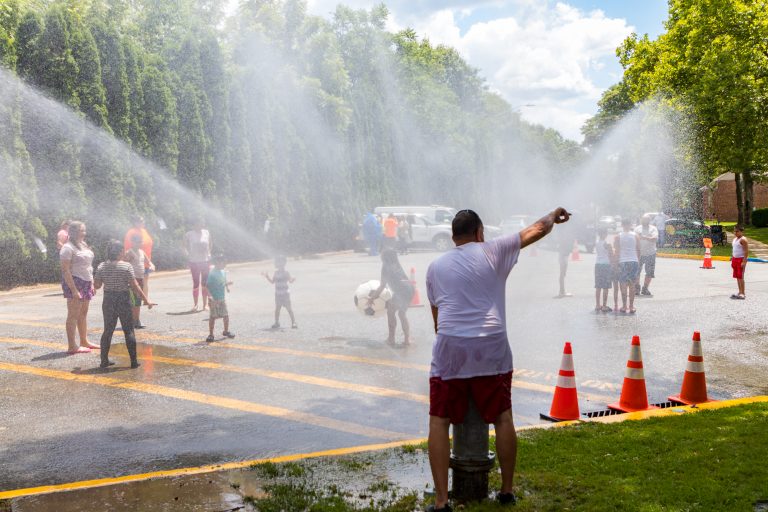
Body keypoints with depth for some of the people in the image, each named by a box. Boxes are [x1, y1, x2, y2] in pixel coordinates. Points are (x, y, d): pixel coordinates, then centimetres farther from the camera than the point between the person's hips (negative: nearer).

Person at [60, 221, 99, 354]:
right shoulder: (68, 248, -13)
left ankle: (84, 341, 23)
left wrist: (92, 283, 17)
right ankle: (72, 346, -5)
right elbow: (65, 270, -18)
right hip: (74, 282, -9)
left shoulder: (83, 245, 14)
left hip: (86, 283, 9)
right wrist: (74, 290, -23)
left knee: (83, 313, 14)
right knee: (73, 314, -7)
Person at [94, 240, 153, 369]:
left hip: (108, 301, 3)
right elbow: (135, 286, -14)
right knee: (129, 331, 4)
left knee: (108, 330, 14)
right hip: (124, 300, -3)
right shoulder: (127, 266, -12)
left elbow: (96, 285, 2)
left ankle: (104, 360, 15)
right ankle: (134, 361, 5)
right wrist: (146, 300, -9)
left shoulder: (101, 267, -2)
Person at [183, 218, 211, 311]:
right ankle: (195, 304, 14)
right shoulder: (189, 235, -4)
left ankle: (205, 304, 11)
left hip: (206, 261, 2)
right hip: (194, 262, -2)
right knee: (196, 283, 4)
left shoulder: (207, 233, 3)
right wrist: (189, 255, -2)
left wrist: (209, 254, 3)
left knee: (205, 283, 4)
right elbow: (186, 246, 7)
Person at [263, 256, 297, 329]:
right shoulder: (276, 272, 8)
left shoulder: (285, 272, -9)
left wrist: (292, 279, -31)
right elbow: (272, 281, 16)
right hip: (277, 294, 6)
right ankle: (277, 323, 19)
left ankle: (293, 322, -4)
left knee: (289, 308, -7)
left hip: (285, 294, -6)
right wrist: (267, 276, 9)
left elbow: (290, 281, -9)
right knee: (277, 308, 8)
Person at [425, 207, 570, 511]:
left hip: (450, 349, 1)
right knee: (503, 418, 16)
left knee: (439, 421, 7)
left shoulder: (436, 267, 11)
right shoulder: (492, 251, 4)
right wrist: (553, 217, 32)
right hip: (491, 349, 0)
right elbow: (535, 231, 12)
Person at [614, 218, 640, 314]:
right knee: (632, 285, 8)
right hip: (634, 261, 2)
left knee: (623, 285, 4)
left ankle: (624, 307, 4)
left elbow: (617, 251, -4)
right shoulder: (635, 235, 3)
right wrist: (638, 261, 15)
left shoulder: (618, 236, -2)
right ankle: (631, 307, 8)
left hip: (623, 262, -2)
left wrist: (616, 262, 3)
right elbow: (638, 250, 5)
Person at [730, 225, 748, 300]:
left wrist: (744, 261, -22)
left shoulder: (743, 240, -13)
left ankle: (742, 294, -7)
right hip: (735, 259, 9)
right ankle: (740, 292, 19)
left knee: (740, 277, -10)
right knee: (737, 277, 11)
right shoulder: (735, 239, 14)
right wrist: (732, 259, 17)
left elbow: (746, 251, -17)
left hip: (741, 259, -9)